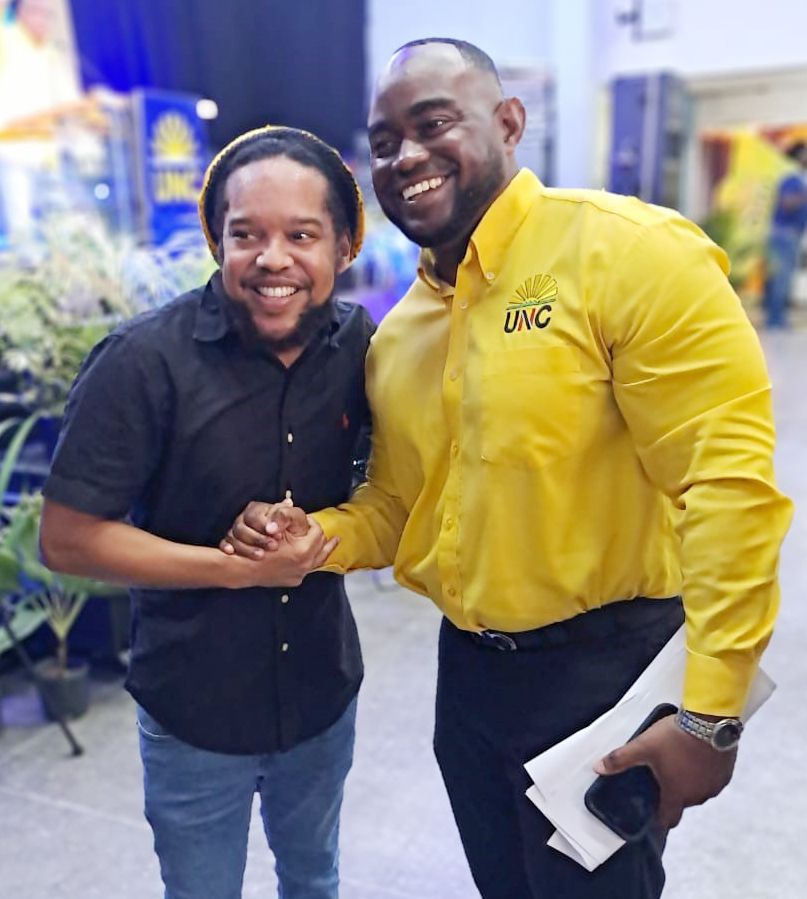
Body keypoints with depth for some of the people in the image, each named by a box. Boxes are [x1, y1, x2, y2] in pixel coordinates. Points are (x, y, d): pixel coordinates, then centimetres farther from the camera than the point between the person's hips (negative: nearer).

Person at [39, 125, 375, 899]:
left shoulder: (361, 345, -10)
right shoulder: (146, 360, -21)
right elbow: (66, 539, -17)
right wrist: (238, 568, -22)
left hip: (324, 692, 4)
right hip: (194, 711, -3)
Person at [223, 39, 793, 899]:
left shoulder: (629, 253, -18)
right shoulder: (396, 331, 4)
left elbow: (730, 484, -21)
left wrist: (710, 715, -21)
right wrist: (310, 537, -9)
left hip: (604, 666, -6)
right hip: (468, 666, 7)